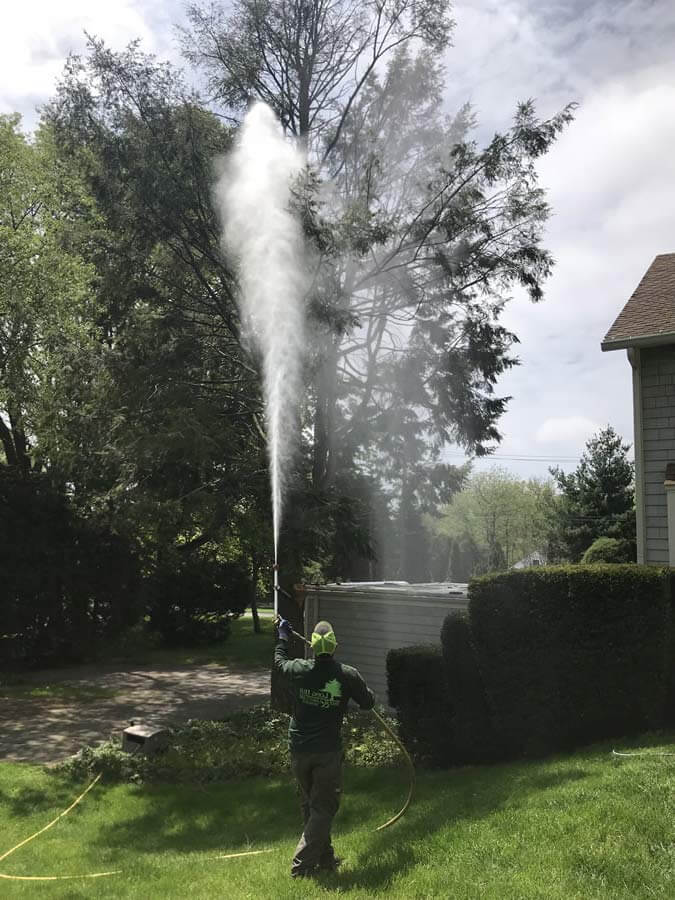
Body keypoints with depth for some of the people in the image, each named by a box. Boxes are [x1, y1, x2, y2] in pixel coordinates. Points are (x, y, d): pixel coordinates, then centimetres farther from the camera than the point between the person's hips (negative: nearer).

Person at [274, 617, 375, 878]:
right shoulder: (348, 675, -12)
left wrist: (283, 635, 34)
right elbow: (369, 703, 3)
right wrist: (361, 687, 24)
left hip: (299, 750, 3)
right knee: (323, 808, 7)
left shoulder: (298, 670, -8)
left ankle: (325, 859, 30)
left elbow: (279, 659, 17)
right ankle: (302, 865, 2)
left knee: (311, 806, 18)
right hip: (328, 752, -3)